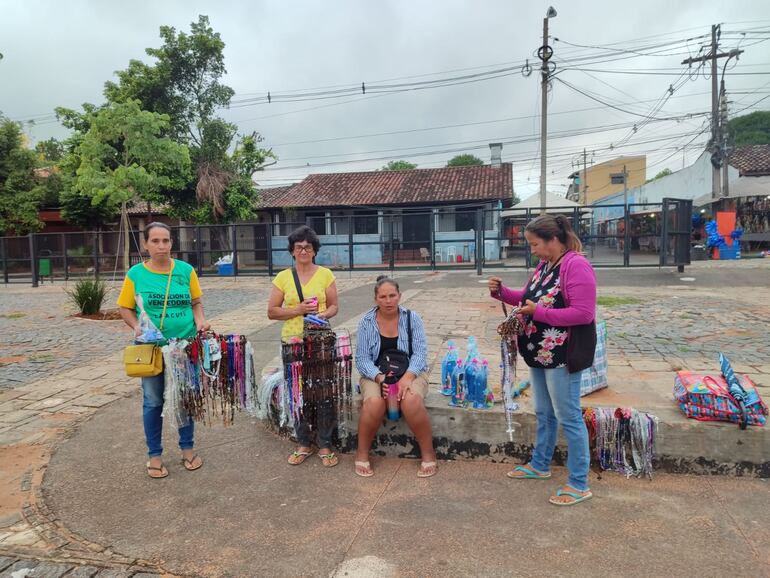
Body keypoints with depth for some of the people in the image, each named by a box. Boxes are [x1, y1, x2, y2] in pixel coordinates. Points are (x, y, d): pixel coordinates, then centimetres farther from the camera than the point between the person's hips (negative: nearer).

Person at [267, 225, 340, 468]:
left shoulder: (325, 274, 3)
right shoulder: (283, 277, 4)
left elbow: (334, 306, 7)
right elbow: (272, 312, 2)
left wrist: (324, 314, -15)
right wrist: (298, 310, -12)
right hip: (292, 341, 1)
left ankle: (325, 445, 17)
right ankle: (303, 444, 25)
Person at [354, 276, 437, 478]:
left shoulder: (412, 318, -1)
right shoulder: (366, 322, 0)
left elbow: (420, 353, -7)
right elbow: (362, 359, -2)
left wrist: (407, 377, -24)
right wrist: (379, 378, -21)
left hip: (410, 372, 0)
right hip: (376, 375, 1)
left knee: (411, 401, -33)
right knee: (373, 403, -32)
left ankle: (428, 454, -12)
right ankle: (362, 454, -8)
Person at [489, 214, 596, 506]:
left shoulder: (576, 266, -19)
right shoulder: (544, 266, 9)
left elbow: (584, 314, -25)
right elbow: (529, 298, 20)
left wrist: (538, 312, -24)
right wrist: (502, 292, 3)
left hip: (562, 356, -9)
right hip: (540, 353, 9)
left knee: (568, 417, 1)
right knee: (544, 413, 22)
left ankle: (579, 484, 14)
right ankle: (540, 465, 38)